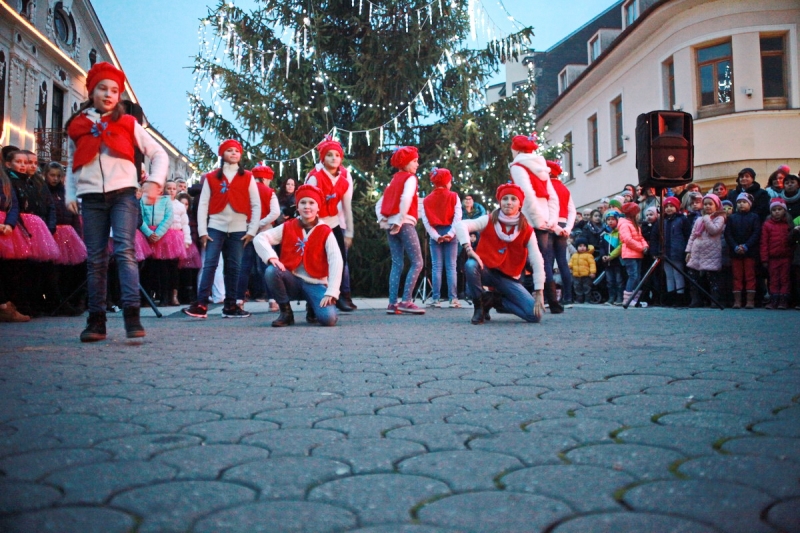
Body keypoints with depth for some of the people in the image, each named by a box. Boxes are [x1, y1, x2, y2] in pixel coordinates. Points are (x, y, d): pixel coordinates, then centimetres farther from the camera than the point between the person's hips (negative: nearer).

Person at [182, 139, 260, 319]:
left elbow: (256, 205, 5)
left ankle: (230, 306, 10)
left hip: (238, 230, 1)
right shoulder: (211, 177, 6)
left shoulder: (247, 177, 7)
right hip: (215, 228, -1)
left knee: (233, 268, 4)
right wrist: (202, 231, -5)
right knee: (209, 264, -9)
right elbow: (203, 204, 3)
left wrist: (252, 230, -2)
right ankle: (201, 305, -11)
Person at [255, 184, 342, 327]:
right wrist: (271, 257, -25)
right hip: (292, 281, 2)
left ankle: (313, 307, 13)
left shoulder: (325, 232, -5)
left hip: (315, 284, -2)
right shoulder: (287, 227, 1)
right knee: (271, 271, -30)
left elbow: (336, 261, -14)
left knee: (328, 318, -27)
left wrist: (331, 292, -24)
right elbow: (260, 238, -5)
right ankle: (286, 313, -8)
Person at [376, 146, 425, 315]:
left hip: (390, 225, 8)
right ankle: (406, 301, -13)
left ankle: (392, 303, 0)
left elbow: (379, 204, 18)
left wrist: (383, 221, 8)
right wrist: (400, 220, -15)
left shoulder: (394, 180, 21)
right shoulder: (410, 178, -2)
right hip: (404, 224, -8)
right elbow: (406, 198, -21)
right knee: (417, 263, -4)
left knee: (397, 264, 6)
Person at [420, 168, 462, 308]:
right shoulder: (453, 197, 2)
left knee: (436, 267, 2)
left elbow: (425, 220, -3)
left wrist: (435, 236, -7)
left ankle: (435, 299, -2)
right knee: (451, 266, 0)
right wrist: (451, 233, -15)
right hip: (449, 233, -1)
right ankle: (453, 298, -3)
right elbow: (457, 217, -10)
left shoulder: (427, 200, 7)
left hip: (435, 235, 1)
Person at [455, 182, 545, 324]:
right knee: (471, 265, -37)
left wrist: (539, 292, -12)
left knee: (535, 314, -16)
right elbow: (461, 225, -21)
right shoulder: (489, 221, -6)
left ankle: (493, 300, 7)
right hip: (486, 271, -1)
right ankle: (479, 307, -12)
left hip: (509, 278, 2)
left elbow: (537, 262, -5)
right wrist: (469, 249, -35)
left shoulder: (527, 230, -3)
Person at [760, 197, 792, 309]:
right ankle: (773, 301, 7)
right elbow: (764, 243, -1)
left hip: (786, 257, 0)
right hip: (773, 258, 0)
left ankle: (783, 301, 8)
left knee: (785, 279, 4)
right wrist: (764, 259, -5)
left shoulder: (788, 224, 4)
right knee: (774, 280, 5)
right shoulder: (767, 224, 1)